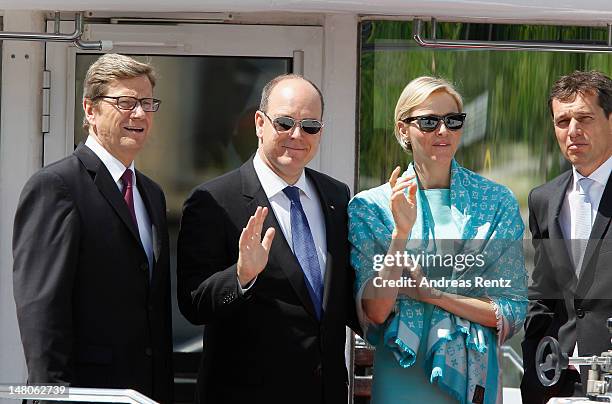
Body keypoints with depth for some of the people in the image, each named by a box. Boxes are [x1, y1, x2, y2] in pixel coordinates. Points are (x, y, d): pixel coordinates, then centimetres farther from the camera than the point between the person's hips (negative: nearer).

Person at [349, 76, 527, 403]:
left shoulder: (498, 202, -1)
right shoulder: (370, 206, -3)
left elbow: (513, 313, -4)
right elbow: (375, 312, -11)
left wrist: (431, 292, -14)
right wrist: (401, 232, -21)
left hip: (474, 375, 1)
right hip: (400, 374, -1)